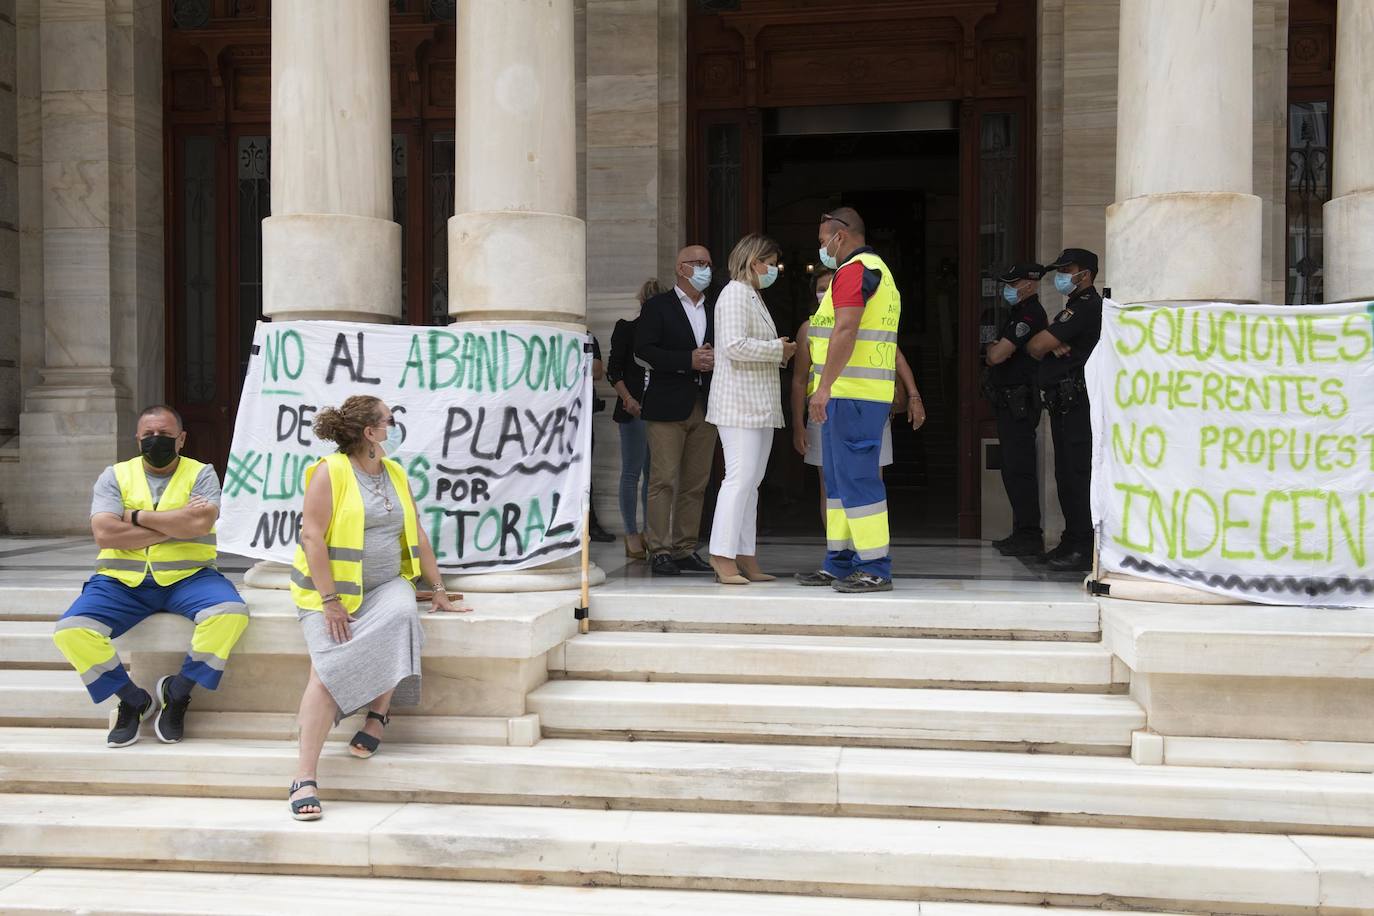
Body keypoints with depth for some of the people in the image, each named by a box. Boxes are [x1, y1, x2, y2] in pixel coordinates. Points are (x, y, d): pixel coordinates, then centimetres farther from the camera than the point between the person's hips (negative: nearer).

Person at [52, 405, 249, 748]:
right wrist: (176, 525, -10)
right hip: (122, 580, 1)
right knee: (70, 631, -23)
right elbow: (104, 534, -9)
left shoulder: (201, 474, 6)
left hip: (186, 577, -1)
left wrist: (137, 517, -9)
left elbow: (200, 523, -15)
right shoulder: (115, 476, 8)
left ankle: (176, 690, -8)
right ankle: (134, 699, -1)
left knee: (231, 613, -30)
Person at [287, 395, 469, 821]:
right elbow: (312, 536, -14)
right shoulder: (330, 472, -8)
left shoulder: (395, 473, 11)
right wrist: (330, 602, -19)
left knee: (400, 614, -31)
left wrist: (438, 589, 12)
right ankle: (305, 779, -24)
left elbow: (416, 534, 15)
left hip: (385, 585, 4)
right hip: (332, 588, -4)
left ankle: (378, 717, -16)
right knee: (328, 668, -23)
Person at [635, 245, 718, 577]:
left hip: (705, 408, 5)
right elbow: (643, 349, -8)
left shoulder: (715, 310, 18)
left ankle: (685, 550, 11)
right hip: (668, 406, -5)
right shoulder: (658, 306, 2)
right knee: (663, 481, -7)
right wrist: (688, 360, -16)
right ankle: (660, 551, -4)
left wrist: (714, 360, -5)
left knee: (696, 484, 6)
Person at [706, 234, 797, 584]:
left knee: (751, 481, 8)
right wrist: (778, 349, -12)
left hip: (759, 404, 10)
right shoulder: (735, 293, -9)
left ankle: (745, 558, 10)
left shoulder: (753, 296, 23)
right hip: (740, 402, -10)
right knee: (740, 477, -13)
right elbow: (734, 345, -21)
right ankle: (723, 556, -11)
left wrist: (780, 351, 11)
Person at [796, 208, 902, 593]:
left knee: (855, 479, -9)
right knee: (840, 479, 14)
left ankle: (875, 570, -7)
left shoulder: (854, 270, -10)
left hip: (850, 394, -11)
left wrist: (824, 386, -25)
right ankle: (839, 565, 18)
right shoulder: (878, 271, 23)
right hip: (871, 395, 11)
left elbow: (846, 330, -22)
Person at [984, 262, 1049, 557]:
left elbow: (997, 355, -20)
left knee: (1018, 470, -10)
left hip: (1018, 404, -11)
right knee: (1013, 469, 14)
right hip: (1010, 401, 11)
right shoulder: (1021, 313, 20)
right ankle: (1023, 533, 20)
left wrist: (992, 348, 1)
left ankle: (1029, 536, -8)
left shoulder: (1029, 315, -14)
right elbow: (998, 357, 22)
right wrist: (996, 351, 2)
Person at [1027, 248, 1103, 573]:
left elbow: (1036, 346, -17)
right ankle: (1072, 542, 19)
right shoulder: (1080, 307, 23)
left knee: (1077, 475, -10)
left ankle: (1084, 549, -9)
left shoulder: (1084, 307, -12)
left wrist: (1047, 347, 5)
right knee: (1067, 474, 13)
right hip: (1067, 403, 11)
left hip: (1077, 406, -11)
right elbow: (1041, 348, 14)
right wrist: (1054, 348, -7)